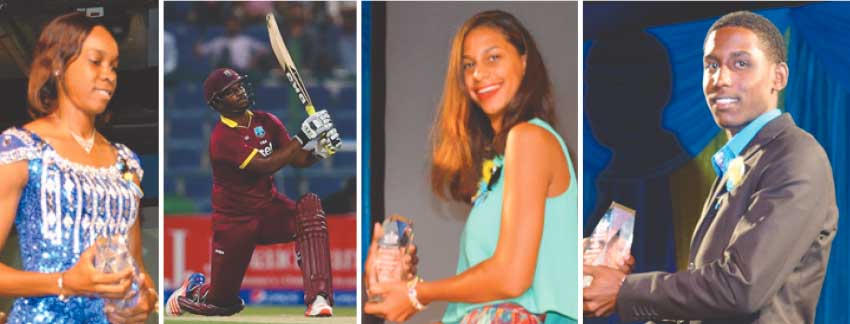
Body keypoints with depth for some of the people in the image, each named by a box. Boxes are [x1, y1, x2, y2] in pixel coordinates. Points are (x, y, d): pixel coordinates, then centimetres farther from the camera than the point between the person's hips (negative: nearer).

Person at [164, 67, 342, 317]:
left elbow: (298, 160, -3)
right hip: (235, 221, -4)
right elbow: (265, 166, -31)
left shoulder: (266, 122, 0)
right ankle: (192, 289, 39)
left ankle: (318, 298, -33)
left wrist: (318, 150, -24)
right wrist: (302, 138, -33)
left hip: (270, 208, 5)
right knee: (221, 303, -1)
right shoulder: (222, 138, -21)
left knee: (310, 206, -29)